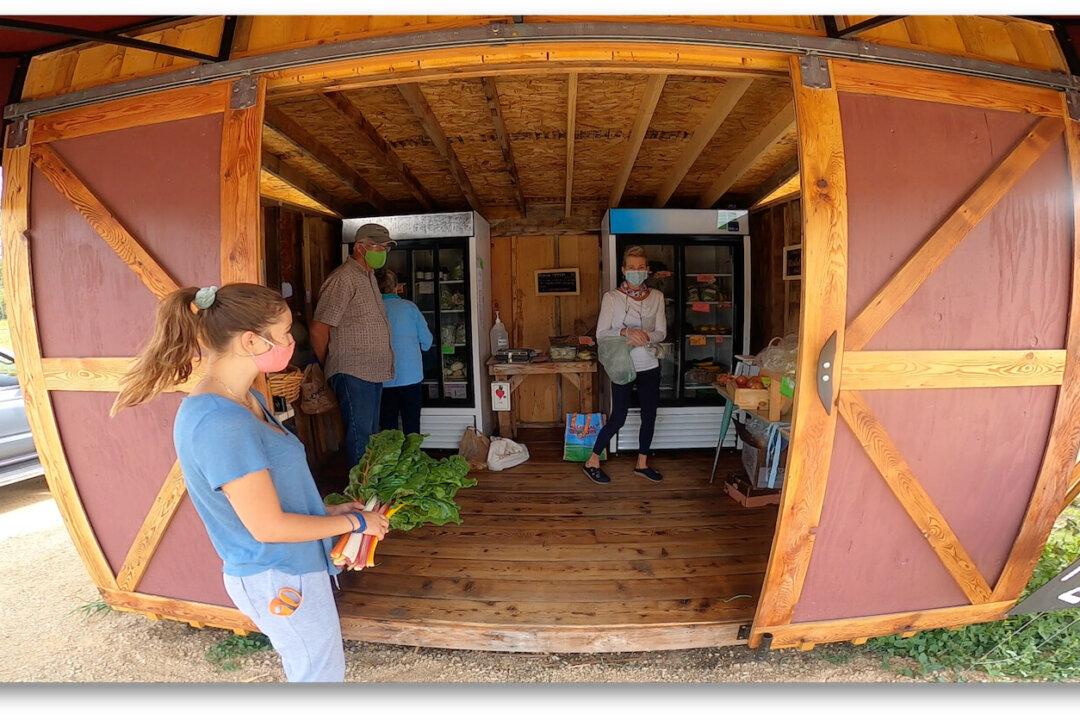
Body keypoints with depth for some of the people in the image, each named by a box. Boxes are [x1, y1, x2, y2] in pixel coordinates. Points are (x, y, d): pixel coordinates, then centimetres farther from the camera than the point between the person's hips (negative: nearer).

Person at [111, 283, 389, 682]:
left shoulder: (245, 400, 0)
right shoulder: (219, 423, -30)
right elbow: (268, 526, -26)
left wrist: (328, 510, 6)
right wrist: (354, 522, -14)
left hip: (288, 569, 9)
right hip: (281, 580, -9)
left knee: (314, 670, 28)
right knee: (322, 678, 15)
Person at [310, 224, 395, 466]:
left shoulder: (369, 277, 17)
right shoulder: (344, 279, -14)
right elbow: (318, 329, -14)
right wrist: (327, 367, -3)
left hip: (373, 372, 10)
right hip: (353, 373, -9)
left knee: (371, 434, 15)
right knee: (359, 435, -5)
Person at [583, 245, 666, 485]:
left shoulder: (656, 297, 3)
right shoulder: (611, 297, -7)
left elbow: (661, 333, 0)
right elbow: (601, 334, -10)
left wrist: (645, 336, -21)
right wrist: (625, 332, -27)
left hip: (649, 367, 4)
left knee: (649, 416, 12)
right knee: (618, 418, 0)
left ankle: (642, 463, 30)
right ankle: (592, 462, 17)